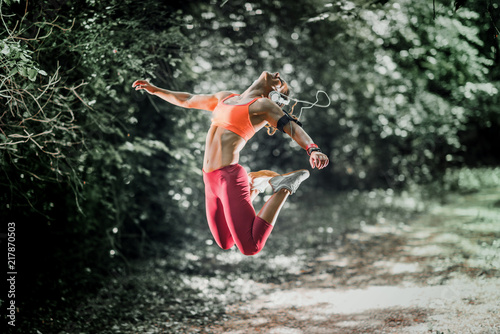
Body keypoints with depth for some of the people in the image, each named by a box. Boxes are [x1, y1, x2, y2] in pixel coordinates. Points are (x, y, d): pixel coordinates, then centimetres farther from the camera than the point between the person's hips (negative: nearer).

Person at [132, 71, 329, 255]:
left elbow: (293, 128, -14)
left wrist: (313, 150, -33)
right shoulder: (225, 98, 19)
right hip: (211, 180, 7)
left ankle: (283, 188, -2)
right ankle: (255, 188, 30)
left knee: (250, 247, -15)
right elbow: (188, 100, 33)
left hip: (230, 177, -7)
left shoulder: (263, 105, -1)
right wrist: (155, 90, 38)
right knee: (226, 244, 20)